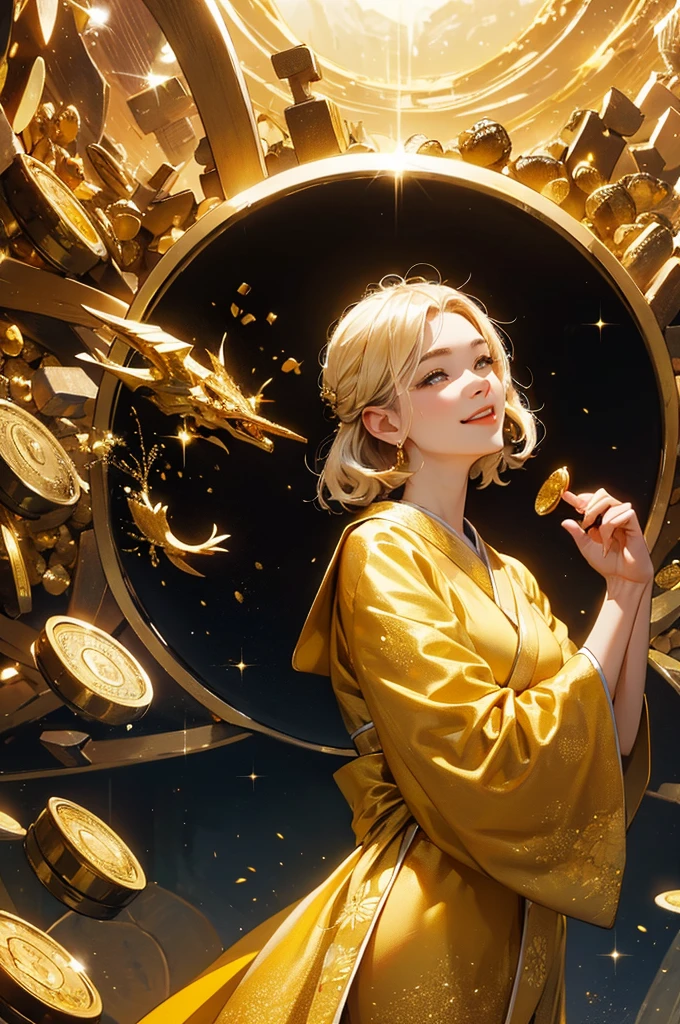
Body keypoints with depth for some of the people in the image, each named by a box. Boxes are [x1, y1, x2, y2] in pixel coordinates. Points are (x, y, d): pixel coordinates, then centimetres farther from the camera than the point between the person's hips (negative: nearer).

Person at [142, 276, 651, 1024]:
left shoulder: (510, 579, 7)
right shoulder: (380, 555, -14)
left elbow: (608, 747, 2)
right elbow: (490, 765, -22)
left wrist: (629, 586, -6)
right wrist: (622, 606, -14)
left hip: (525, 930, 7)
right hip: (428, 928, -7)